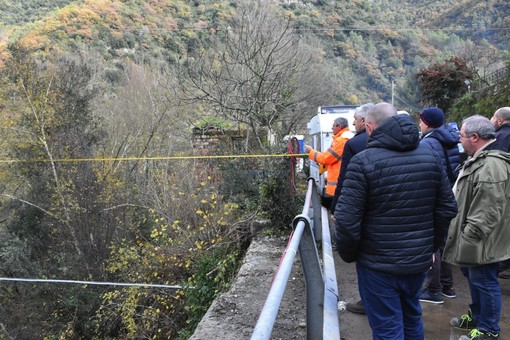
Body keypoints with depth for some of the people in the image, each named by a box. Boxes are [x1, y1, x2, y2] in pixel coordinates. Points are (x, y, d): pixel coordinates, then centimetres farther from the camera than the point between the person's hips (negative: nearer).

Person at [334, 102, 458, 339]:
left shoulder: (363, 161, -17)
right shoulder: (430, 156, 1)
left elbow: (346, 219, -20)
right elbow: (447, 208, 6)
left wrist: (348, 254, -3)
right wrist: (430, 246, 16)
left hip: (378, 265, -5)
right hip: (420, 261, 6)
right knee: (412, 319, 27)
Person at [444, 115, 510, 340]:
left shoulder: (491, 165, -26)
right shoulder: (479, 159, 10)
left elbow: (487, 212, -29)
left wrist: (469, 238, -23)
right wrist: (464, 236, 21)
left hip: (481, 241, -11)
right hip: (473, 239, 11)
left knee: (484, 282, 4)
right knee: (474, 277, 23)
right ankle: (477, 316, 41)